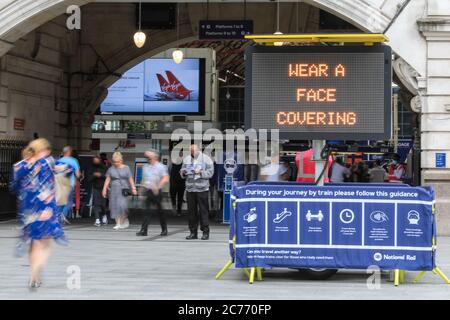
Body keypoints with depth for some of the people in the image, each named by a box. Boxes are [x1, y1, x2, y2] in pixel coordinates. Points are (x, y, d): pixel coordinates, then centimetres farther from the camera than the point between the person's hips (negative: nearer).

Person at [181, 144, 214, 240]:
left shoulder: (206, 159, 2)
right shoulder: (186, 159, 15)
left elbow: (210, 172, -5)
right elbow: (182, 171, 18)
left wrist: (200, 172, -19)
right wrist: (183, 173, -5)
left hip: (202, 189, -4)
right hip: (190, 188, 4)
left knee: (203, 211, -4)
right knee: (191, 211, 4)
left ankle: (205, 232, 1)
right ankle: (193, 232, 10)